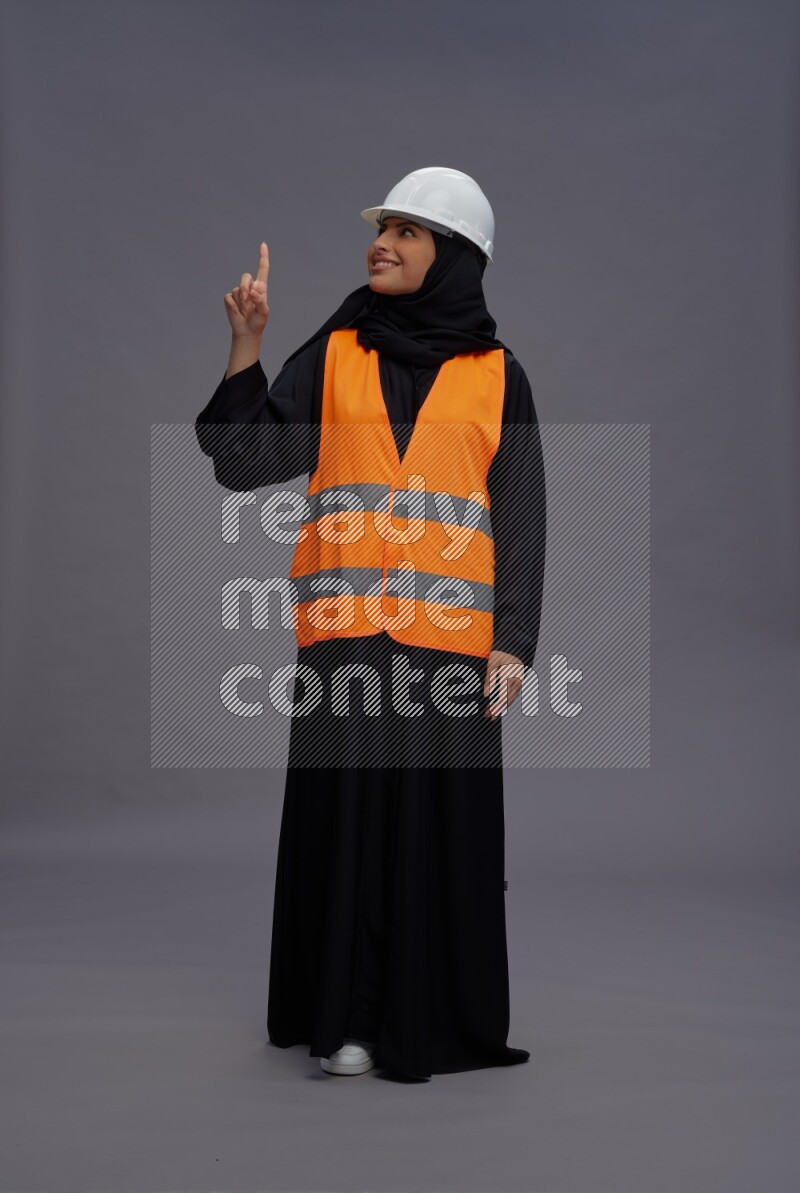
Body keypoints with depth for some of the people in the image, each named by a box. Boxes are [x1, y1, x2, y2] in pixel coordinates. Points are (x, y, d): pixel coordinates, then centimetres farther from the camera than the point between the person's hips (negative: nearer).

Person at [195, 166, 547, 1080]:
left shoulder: (497, 376, 9)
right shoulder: (332, 355, 11)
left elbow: (522, 520, 5)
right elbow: (242, 462, 5)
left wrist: (513, 643, -4)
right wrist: (245, 351, -4)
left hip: (452, 635, 0)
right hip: (345, 630, 1)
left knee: (444, 823, 2)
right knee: (346, 815, 1)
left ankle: (437, 1017, 16)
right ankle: (347, 1018, 12)